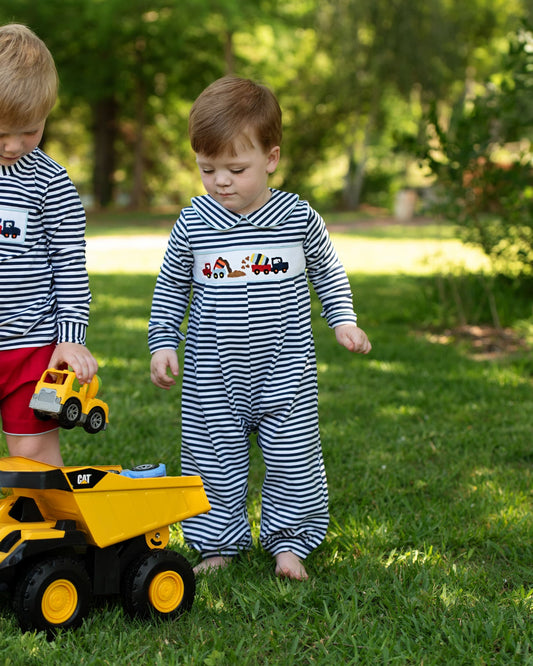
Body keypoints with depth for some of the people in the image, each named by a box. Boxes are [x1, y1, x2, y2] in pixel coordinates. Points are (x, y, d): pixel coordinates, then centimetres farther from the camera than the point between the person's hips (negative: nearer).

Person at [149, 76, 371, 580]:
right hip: (212, 376, 1)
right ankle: (219, 543, 24)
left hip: (285, 372, 0)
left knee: (293, 460, 4)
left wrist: (343, 320, 3)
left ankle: (287, 541, 23)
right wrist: (162, 344, 3)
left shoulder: (299, 218, -5)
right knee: (214, 461, 7)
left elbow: (328, 273, 12)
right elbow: (170, 288, 9)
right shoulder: (192, 224, -4)